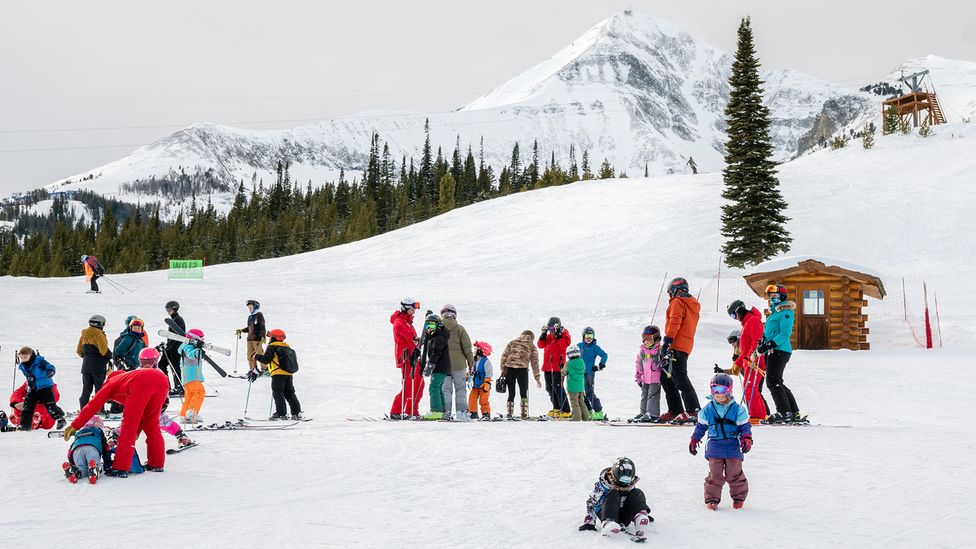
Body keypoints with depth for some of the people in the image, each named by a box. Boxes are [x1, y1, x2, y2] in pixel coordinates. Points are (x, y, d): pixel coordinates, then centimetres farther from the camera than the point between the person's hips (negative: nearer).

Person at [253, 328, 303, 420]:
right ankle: (297, 413, 8)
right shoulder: (287, 348, 18)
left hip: (279, 374, -7)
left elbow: (265, 360, -11)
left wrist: (257, 356, 7)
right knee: (290, 393, 13)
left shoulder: (272, 347, -4)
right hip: (289, 374, 7)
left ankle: (281, 414, -12)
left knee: (278, 393, -4)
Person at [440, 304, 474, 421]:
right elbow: (467, 348, -4)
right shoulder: (459, 329, -4)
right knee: (460, 389, 6)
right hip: (458, 364, -1)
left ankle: (446, 412, 0)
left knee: (446, 389, 6)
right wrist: (471, 363, 3)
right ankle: (461, 411, 0)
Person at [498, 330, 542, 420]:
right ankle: (524, 414, 4)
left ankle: (509, 413, 7)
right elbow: (535, 363, 11)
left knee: (511, 393, 13)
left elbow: (504, 356, 9)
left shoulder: (512, 343, 16)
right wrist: (537, 378, 14)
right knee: (524, 393, 11)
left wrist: (503, 370, 11)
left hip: (509, 368, 2)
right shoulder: (532, 347, 13)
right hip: (522, 369, -2)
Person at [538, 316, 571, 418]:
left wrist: (558, 333, -20)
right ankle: (557, 408, 24)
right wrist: (543, 334, 1)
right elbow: (541, 345, 11)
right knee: (550, 388, 13)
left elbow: (565, 343, -21)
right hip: (548, 367, 8)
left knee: (557, 388, -13)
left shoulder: (564, 334, -3)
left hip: (557, 367, -8)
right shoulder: (549, 336, 16)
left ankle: (565, 411, -11)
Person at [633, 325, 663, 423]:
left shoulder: (660, 350, -9)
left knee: (653, 396, -6)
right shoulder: (643, 350, 8)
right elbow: (638, 363, 15)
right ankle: (643, 412, 26)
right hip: (645, 379, 7)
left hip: (655, 379, -7)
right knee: (644, 396, 15)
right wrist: (638, 376, 13)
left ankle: (652, 414, -2)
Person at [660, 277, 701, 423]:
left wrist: (666, 341, -21)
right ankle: (675, 411, 14)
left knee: (680, 379, -13)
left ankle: (693, 411, -20)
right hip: (686, 346, 10)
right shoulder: (693, 306, 24)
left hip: (676, 346, -10)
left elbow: (674, 322, -16)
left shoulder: (677, 302, -4)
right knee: (666, 377, 15)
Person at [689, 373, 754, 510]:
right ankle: (712, 498, 7)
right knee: (714, 474, -1)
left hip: (733, 447, -1)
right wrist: (694, 440, 17)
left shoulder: (737, 409, -3)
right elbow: (701, 426, 14)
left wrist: (747, 438, -14)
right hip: (714, 447, 1)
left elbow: (745, 426, 0)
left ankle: (739, 496, 22)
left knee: (734, 474, 5)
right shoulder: (708, 410, 3)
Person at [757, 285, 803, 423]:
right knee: (776, 383, 10)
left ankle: (784, 413, -15)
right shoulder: (775, 312, 23)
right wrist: (763, 345, 17)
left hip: (780, 350, -10)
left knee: (773, 382, -15)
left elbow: (785, 333, -18)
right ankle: (795, 413, 12)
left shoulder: (785, 312, -7)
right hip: (773, 351, 10)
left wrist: (770, 344, -26)